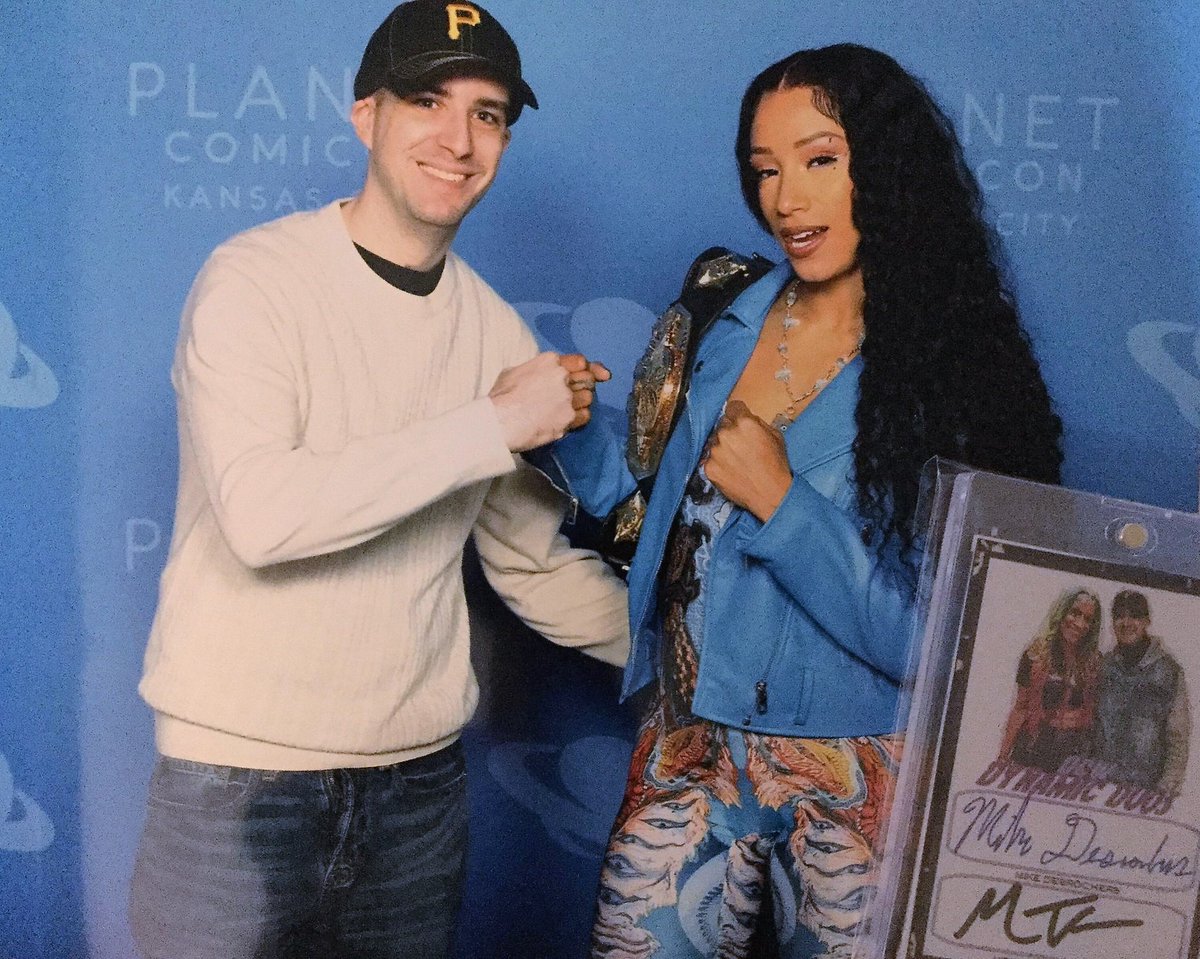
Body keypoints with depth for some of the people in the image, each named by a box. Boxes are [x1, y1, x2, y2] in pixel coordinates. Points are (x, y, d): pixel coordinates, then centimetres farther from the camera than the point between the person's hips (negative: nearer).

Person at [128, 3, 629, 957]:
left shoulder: (497, 330, 5)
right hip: (240, 775, -4)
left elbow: (538, 565, 12)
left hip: (420, 774, 5)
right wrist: (497, 426, -21)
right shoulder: (257, 280, -10)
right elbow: (261, 515, -26)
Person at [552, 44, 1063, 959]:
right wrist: (571, 428, -6)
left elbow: (937, 644, -16)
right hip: (691, 754, 5)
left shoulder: (956, 370, -12)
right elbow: (657, 507, 9)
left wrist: (781, 501, -20)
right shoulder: (730, 324, 4)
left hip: (851, 785, -4)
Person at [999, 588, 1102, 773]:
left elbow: (1095, 709, 11)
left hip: (1074, 749, 1)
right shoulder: (1036, 656, 1)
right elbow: (1020, 707, 2)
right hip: (1034, 743, 0)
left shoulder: (1094, 663, 4)